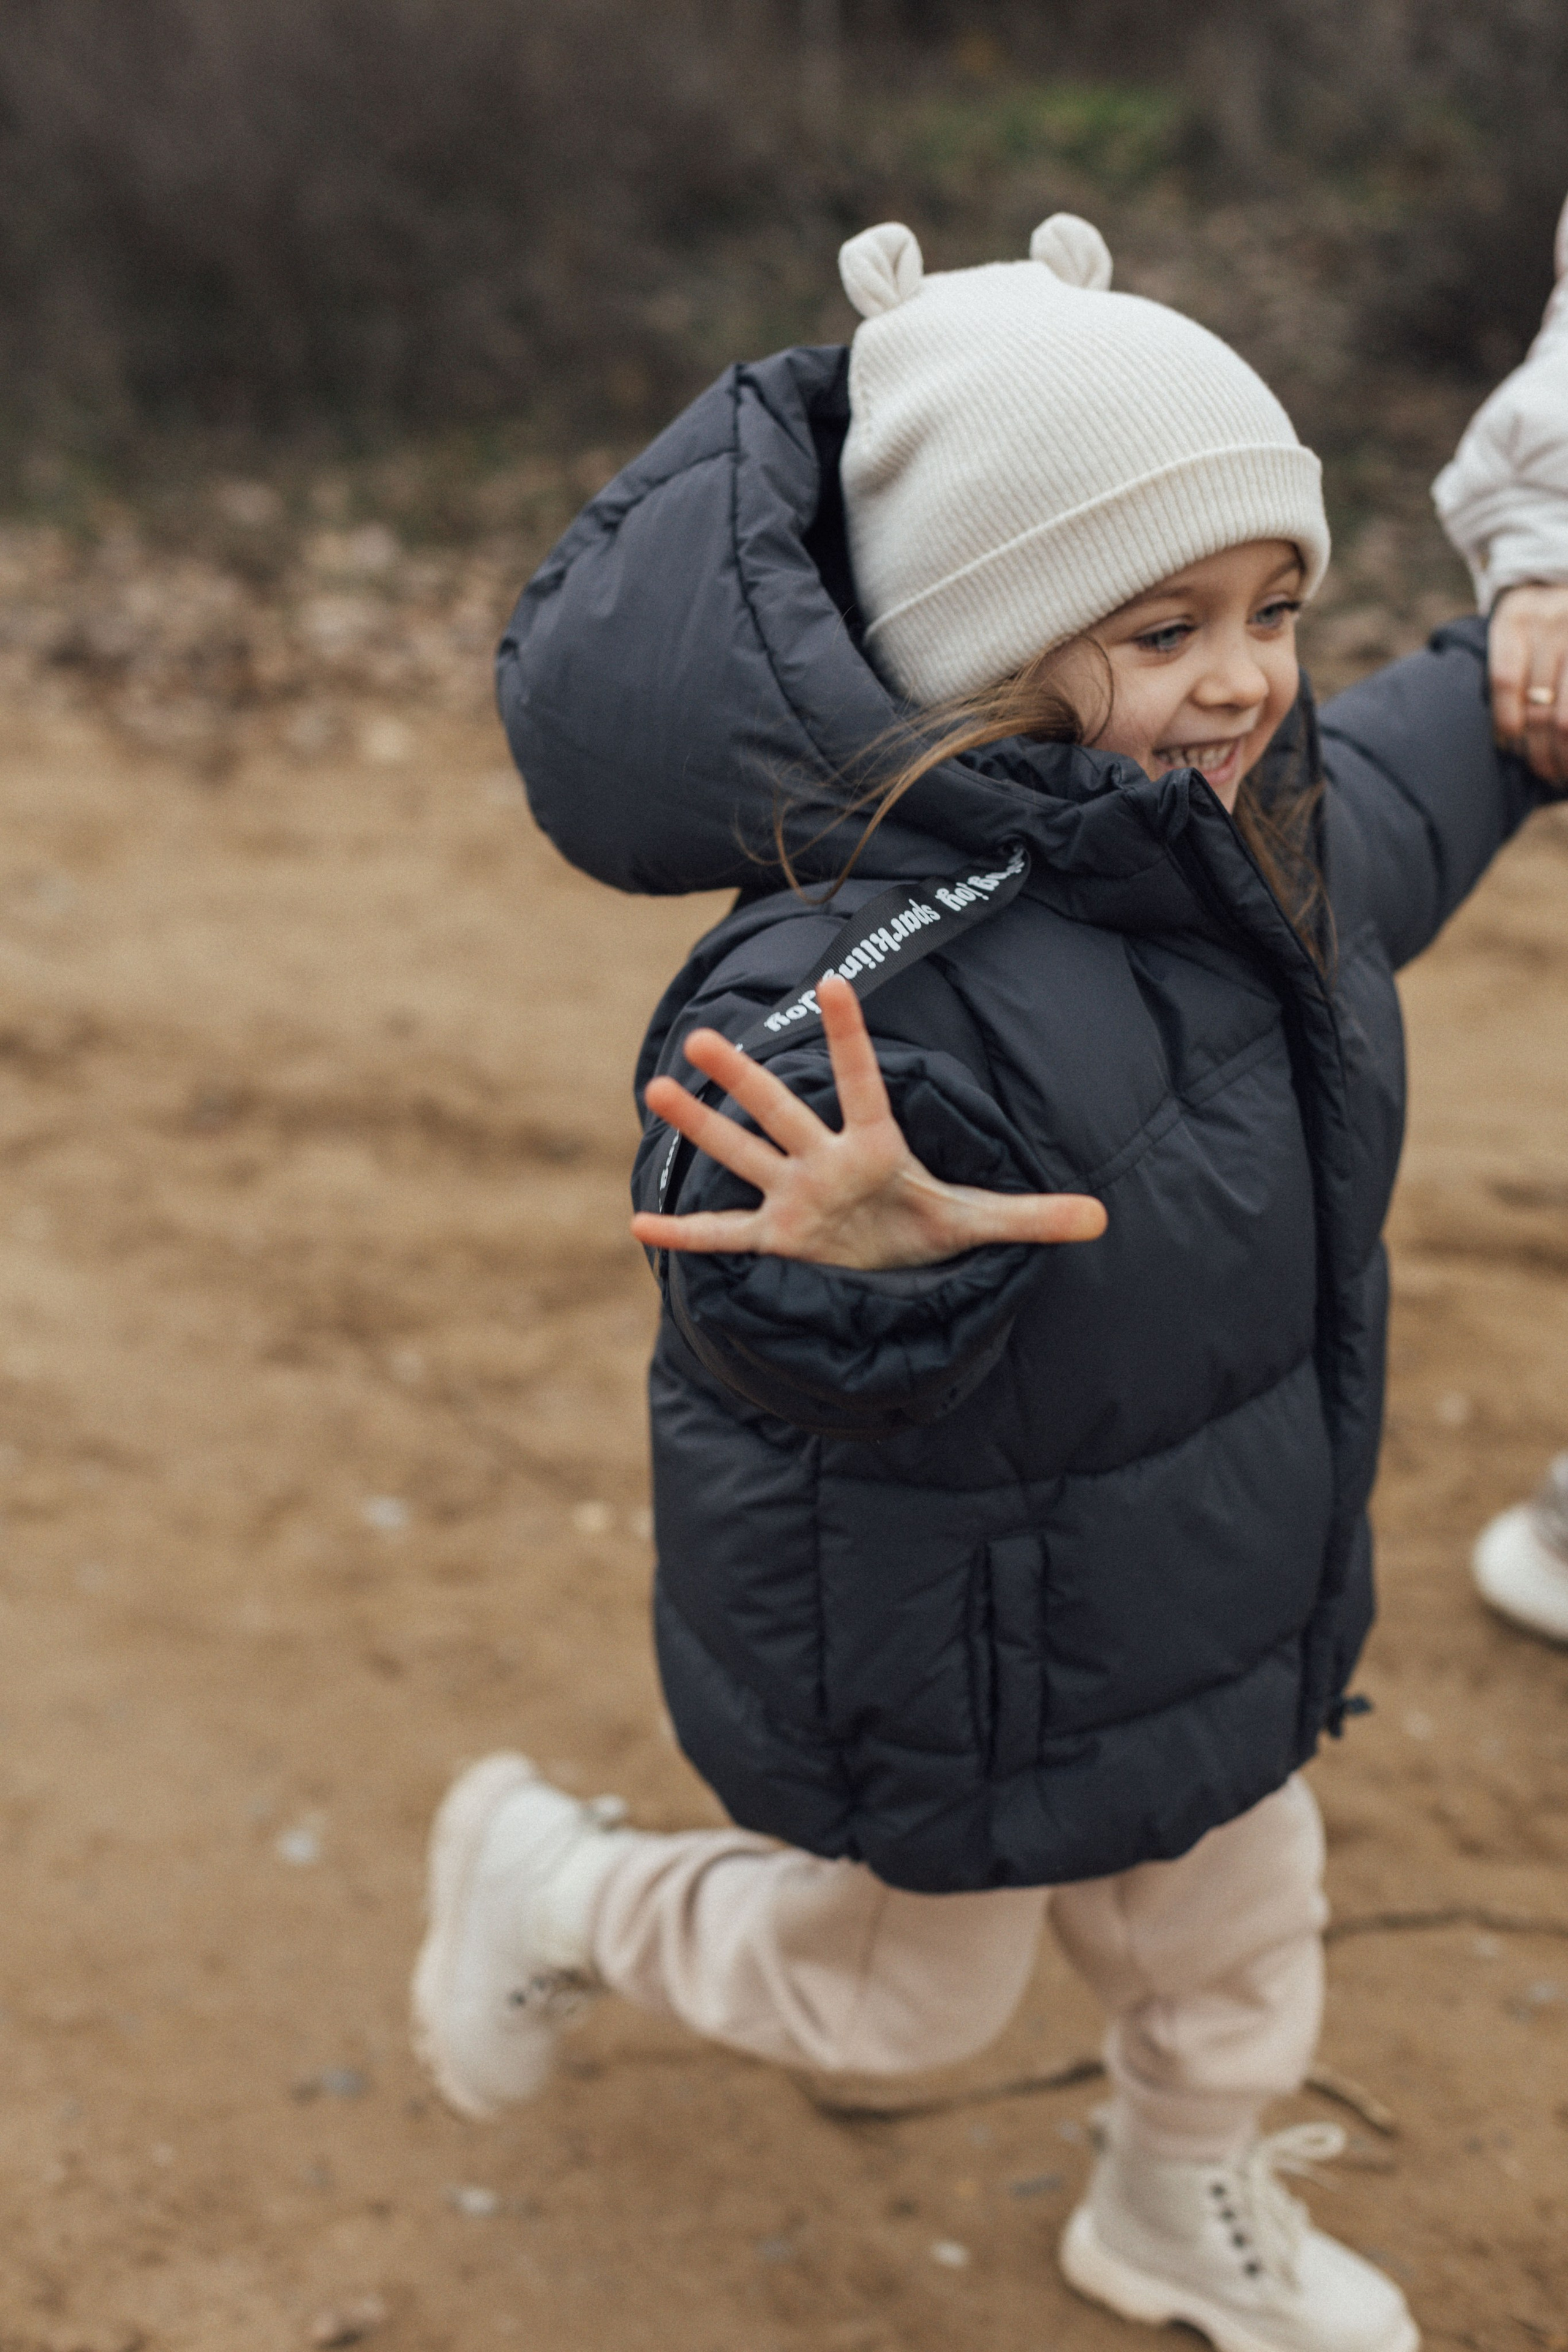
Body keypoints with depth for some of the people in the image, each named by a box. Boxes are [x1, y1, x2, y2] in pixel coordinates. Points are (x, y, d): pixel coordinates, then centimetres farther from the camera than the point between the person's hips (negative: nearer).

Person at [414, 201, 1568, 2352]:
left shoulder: (1256, 841, -10)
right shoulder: (883, 979, -38)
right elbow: (777, 1328, -53)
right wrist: (869, 1260, -73)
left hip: (1201, 1593, 8)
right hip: (952, 1678, -7)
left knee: (1238, 1927, 28)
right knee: (911, 1990, 21)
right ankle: (545, 1881, 48)